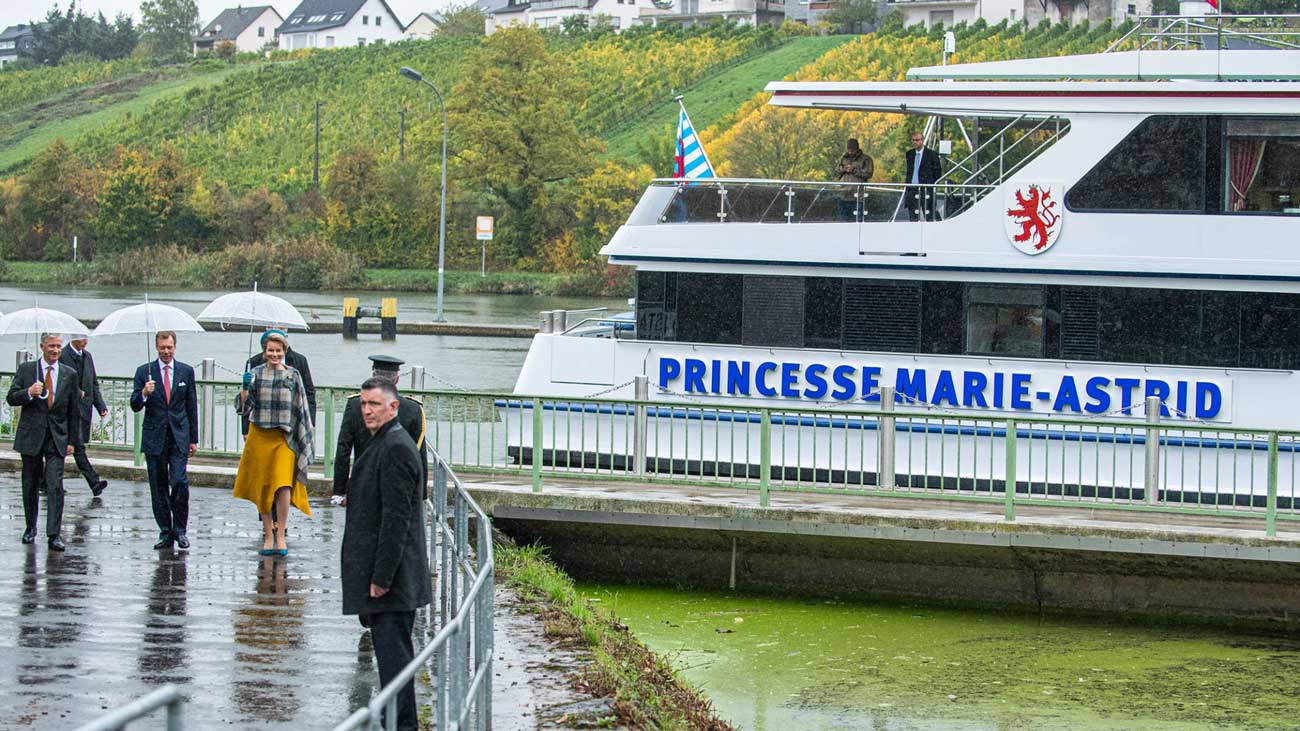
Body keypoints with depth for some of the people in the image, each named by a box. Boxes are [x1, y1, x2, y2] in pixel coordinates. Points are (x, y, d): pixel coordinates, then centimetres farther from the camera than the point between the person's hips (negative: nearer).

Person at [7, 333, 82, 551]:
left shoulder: (70, 374, 5)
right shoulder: (26, 369, 2)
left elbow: (74, 410, 8)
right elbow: (11, 398, 0)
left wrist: (73, 441, 5)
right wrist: (29, 393, -21)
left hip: (57, 438, 0)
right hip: (31, 435, 0)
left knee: (55, 486, -10)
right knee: (30, 485, 10)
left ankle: (54, 534, -11)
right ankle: (30, 527, 28)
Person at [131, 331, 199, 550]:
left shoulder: (186, 372, 6)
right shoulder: (144, 372, 3)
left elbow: (192, 407, 10)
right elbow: (135, 406, -1)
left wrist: (194, 439, 8)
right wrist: (144, 394, -23)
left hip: (179, 437, -1)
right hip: (154, 437, 1)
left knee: (180, 482, -13)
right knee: (158, 488, 4)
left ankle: (180, 530, 0)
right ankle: (165, 533, 12)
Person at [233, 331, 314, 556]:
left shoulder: (293, 376, 4)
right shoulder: (255, 374, 4)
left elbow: (300, 410, 9)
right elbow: (243, 408, 1)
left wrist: (304, 440, 6)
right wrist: (245, 388, -16)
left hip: (284, 438, -1)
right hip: (259, 437, 1)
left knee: (283, 486, -14)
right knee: (262, 488, 4)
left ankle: (280, 537, -4)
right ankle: (268, 536, 15)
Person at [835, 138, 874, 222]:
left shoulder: (865, 159, 0)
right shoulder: (843, 158, 16)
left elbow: (868, 174, -10)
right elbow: (836, 172, 20)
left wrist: (854, 170, -16)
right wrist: (841, 170, -3)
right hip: (844, 195, 6)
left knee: (857, 218, -10)